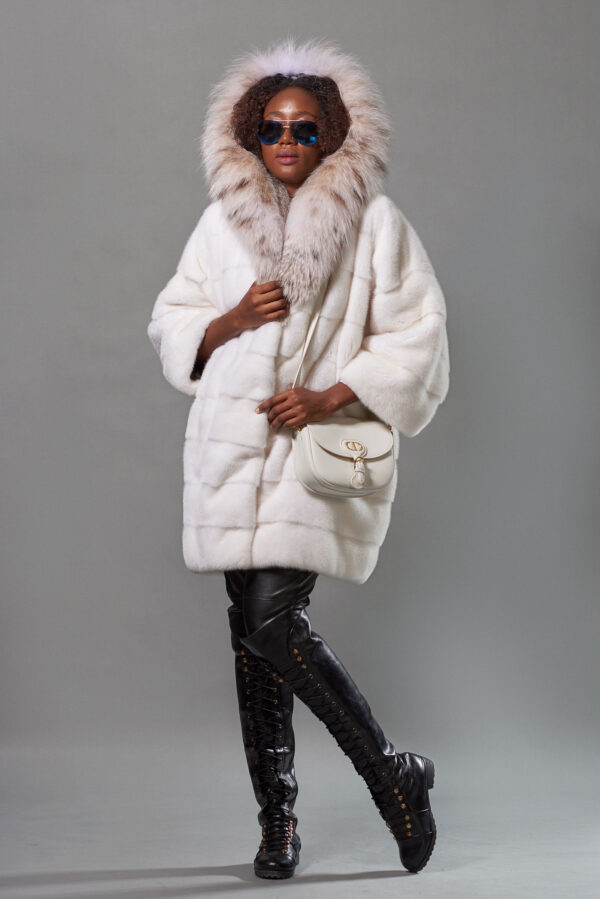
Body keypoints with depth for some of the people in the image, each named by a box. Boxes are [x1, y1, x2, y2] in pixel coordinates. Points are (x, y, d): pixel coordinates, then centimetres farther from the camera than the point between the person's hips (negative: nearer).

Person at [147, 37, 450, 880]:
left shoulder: (374, 223, 0)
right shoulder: (223, 220, 12)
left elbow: (418, 339, -2)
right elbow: (171, 326, 15)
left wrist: (332, 396, -13)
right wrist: (233, 319, -6)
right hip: (233, 448, 5)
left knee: (273, 621, -17)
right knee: (253, 629, 7)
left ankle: (393, 775, 2)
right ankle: (278, 817, 21)